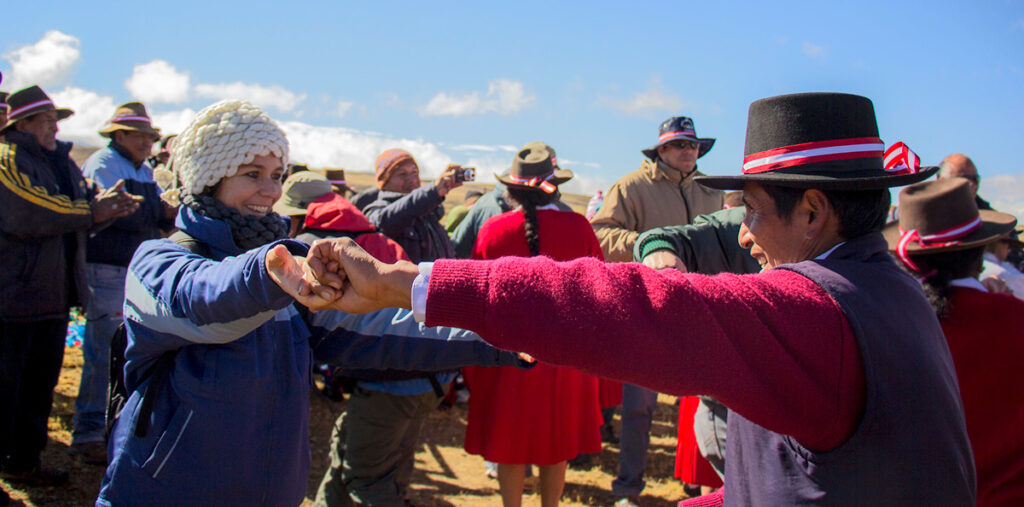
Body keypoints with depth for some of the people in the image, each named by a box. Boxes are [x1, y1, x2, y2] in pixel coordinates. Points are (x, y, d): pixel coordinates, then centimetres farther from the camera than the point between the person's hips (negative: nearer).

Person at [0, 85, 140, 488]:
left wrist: (110, 207, -8)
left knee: (40, 383, 18)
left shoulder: (62, 162, 15)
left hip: (53, 296, 9)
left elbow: (85, 219, 15)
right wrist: (92, 210, -18)